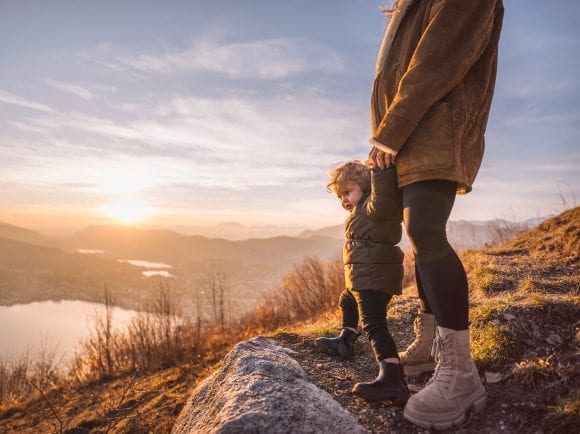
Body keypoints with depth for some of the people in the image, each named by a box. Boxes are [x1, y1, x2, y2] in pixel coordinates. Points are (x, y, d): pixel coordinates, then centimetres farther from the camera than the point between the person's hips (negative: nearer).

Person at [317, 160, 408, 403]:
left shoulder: (373, 206, -14)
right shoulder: (363, 212, 19)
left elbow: (384, 196, -34)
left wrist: (381, 168, -36)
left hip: (373, 278, -11)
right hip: (363, 278, 11)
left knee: (373, 324, -19)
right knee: (348, 301, 32)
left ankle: (392, 380, -25)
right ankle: (345, 342, 51)